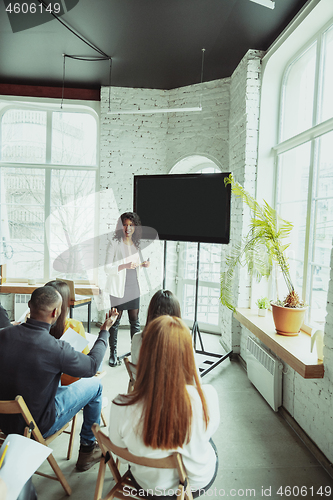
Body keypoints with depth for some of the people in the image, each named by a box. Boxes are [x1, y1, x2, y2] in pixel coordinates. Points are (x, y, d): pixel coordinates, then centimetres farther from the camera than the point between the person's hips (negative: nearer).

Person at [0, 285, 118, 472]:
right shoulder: (56, 349, -30)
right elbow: (92, 367, -11)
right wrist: (105, 331, 0)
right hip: (39, 427, -6)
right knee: (95, 384, 9)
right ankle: (88, 449, 27)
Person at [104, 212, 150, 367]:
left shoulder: (136, 244, 11)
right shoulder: (114, 244, -6)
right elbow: (107, 268, -11)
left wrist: (142, 265, 1)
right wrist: (125, 266, -25)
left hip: (134, 288, 5)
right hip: (119, 288, -4)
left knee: (135, 322, 10)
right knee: (115, 322, 3)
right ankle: (113, 353, 17)